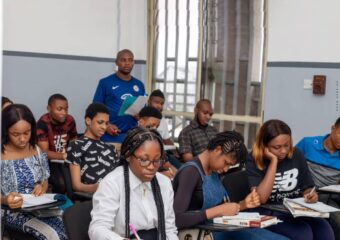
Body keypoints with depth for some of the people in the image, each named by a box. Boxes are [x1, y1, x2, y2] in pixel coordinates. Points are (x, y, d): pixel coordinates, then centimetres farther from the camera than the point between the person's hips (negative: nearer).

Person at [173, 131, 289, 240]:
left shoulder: (213, 171, 11)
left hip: (221, 229, 9)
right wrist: (218, 211, -25)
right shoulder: (190, 171, -18)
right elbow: (176, 219, -28)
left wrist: (243, 204, -3)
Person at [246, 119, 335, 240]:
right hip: (270, 213, -4)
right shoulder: (254, 161, -8)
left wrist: (311, 195, -9)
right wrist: (274, 161, -20)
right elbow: (261, 198, -21)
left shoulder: (297, 155, 5)